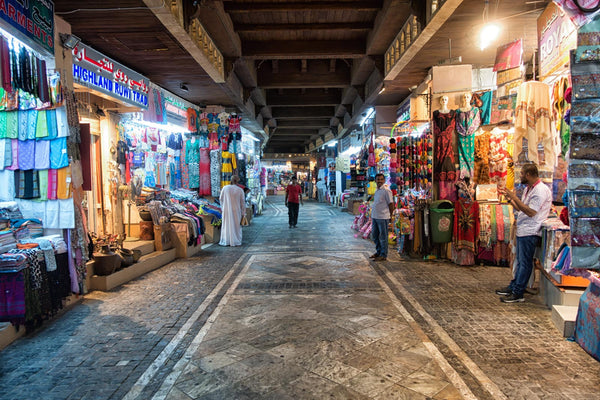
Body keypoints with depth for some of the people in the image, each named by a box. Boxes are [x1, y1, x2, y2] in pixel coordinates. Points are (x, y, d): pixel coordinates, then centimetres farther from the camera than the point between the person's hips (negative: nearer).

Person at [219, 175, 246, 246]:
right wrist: (243, 213, 5)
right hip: (236, 211, -1)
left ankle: (225, 241, 15)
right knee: (236, 225, 8)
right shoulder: (240, 190, -8)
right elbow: (243, 202, -3)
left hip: (226, 210, 1)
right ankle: (236, 241, 11)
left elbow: (221, 199, 5)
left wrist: (222, 208, 21)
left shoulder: (225, 188, -4)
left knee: (226, 225, 10)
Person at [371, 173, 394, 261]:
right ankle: (378, 252, 32)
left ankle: (383, 255, 9)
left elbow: (391, 204, -11)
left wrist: (390, 216, -6)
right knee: (375, 236, 17)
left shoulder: (386, 191, -12)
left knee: (383, 237, 0)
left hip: (383, 217, -9)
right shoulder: (377, 191, 14)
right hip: (375, 217, 9)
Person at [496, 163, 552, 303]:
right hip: (522, 230, 10)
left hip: (530, 232, -10)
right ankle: (513, 287, 25)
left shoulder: (541, 190, -16)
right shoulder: (529, 188, 15)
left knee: (525, 263, -3)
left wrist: (514, 197, -21)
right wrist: (508, 195, 12)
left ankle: (518, 293, 3)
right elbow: (519, 208, 18)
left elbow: (531, 212, -22)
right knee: (520, 261, 17)